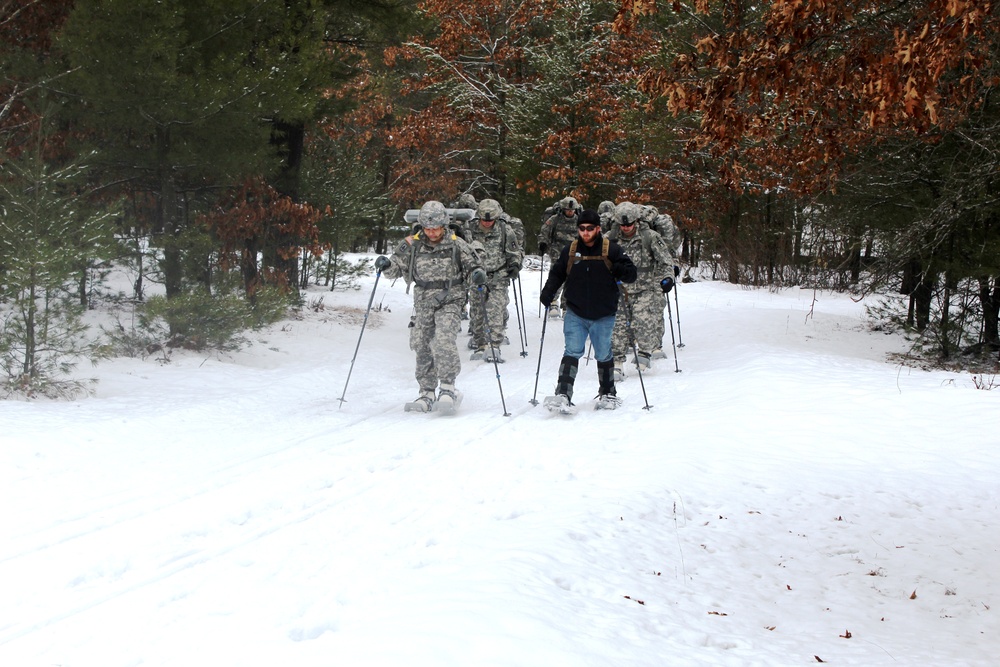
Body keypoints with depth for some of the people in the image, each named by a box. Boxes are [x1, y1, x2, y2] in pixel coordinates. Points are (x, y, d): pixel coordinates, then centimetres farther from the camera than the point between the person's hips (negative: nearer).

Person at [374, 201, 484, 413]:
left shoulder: (456, 245, -4)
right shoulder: (412, 245, 2)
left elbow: (472, 267, 5)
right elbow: (397, 268, 9)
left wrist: (478, 275, -18)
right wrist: (385, 265, -12)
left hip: (449, 302, -3)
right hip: (423, 303, 4)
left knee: (444, 341, -23)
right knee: (422, 347, 4)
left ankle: (448, 388, -17)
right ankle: (427, 394, 14)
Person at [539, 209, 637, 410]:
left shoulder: (611, 249, -5)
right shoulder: (570, 250, 2)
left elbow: (631, 274, -3)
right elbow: (557, 274, 14)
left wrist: (621, 270, -25)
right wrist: (548, 292, -2)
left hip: (603, 316, -1)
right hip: (575, 314, 1)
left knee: (603, 355, 12)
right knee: (572, 352, -10)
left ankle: (608, 394, 29)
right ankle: (563, 394, -14)